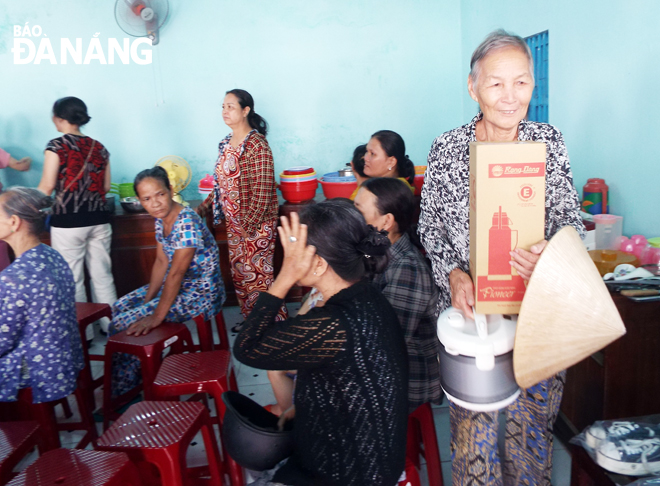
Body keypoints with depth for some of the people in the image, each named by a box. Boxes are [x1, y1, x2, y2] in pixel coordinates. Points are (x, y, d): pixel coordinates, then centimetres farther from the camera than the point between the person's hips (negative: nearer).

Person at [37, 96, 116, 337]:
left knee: (73, 280, 6)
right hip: (98, 219, 5)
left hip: (67, 222, -5)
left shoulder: (57, 145, -7)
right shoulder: (99, 147, 7)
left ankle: (82, 333, 13)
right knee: (102, 276, 12)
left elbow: (47, 186, -8)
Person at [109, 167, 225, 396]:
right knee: (119, 307, 13)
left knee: (124, 323, -9)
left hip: (200, 294, -9)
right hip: (179, 285, 9)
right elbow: (161, 262, 6)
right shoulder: (161, 219, 1)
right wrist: (148, 299, -2)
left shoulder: (186, 223, -26)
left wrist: (156, 317, -24)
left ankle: (123, 392, 12)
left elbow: (176, 273, -26)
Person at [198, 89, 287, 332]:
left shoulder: (256, 145, -17)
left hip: (256, 224, -8)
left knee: (258, 275, -1)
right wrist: (207, 204, 15)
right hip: (233, 223, 8)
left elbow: (262, 189, -20)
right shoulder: (227, 143, 9)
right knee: (239, 273, 16)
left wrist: (249, 225, -21)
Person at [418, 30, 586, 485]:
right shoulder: (447, 148, -5)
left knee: (532, 414, 16)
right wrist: (453, 273, -17)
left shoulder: (550, 141, -2)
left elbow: (570, 219, -2)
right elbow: (430, 227, 0)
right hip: (470, 306, -1)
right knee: (472, 420, 11)